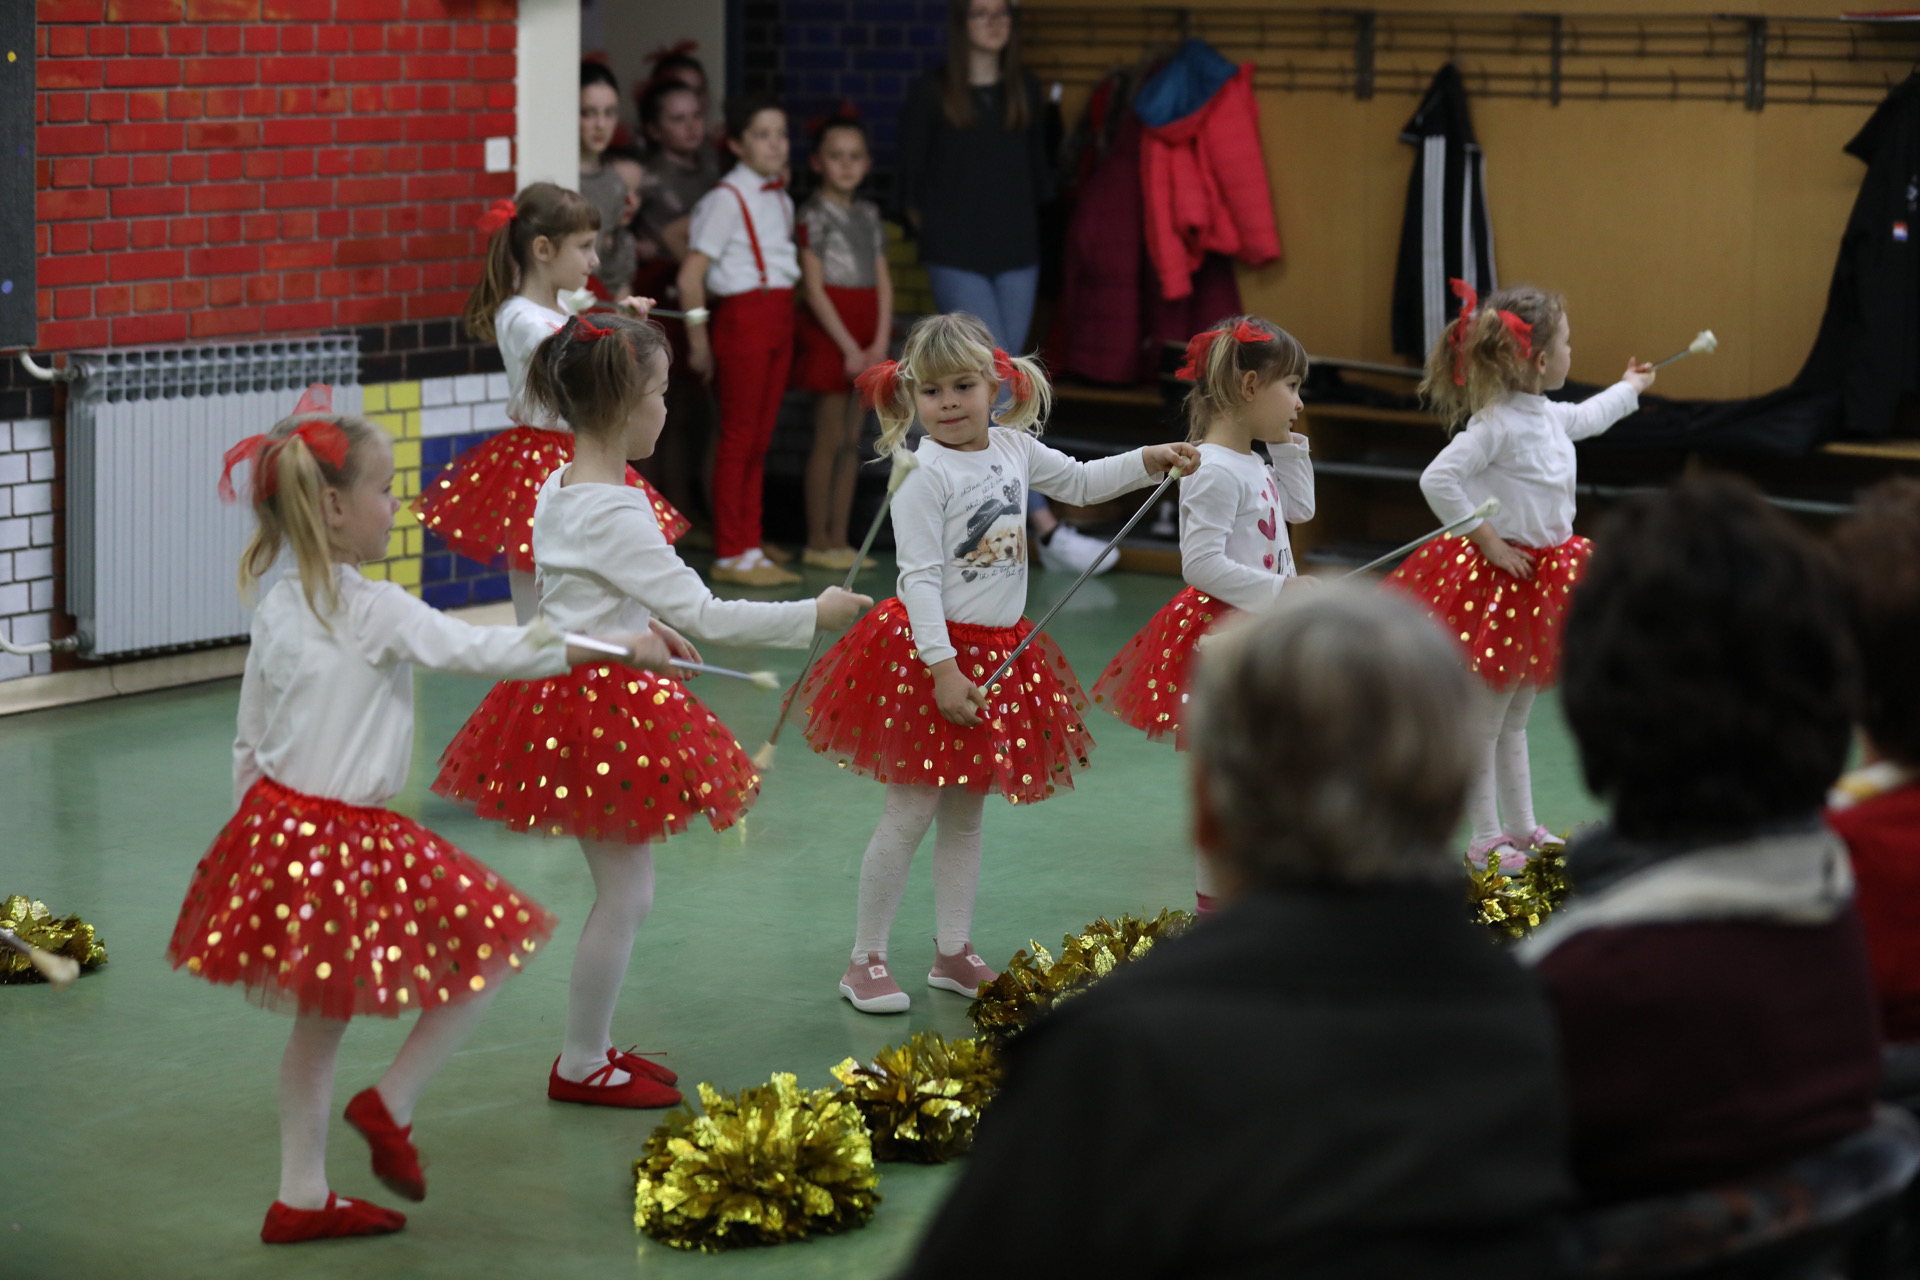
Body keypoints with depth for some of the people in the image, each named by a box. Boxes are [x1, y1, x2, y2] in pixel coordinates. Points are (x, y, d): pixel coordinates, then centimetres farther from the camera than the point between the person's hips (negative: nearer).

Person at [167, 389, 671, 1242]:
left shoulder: (277, 608, 6)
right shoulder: (374, 611, -17)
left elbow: (249, 743, 11)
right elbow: (480, 650, -13)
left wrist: (260, 838, 21)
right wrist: (610, 646, -6)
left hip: (278, 822, 8)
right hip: (350, 841, -8)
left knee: (320, 1017, 18)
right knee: (493, 947, 7)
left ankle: (301, 1196, 22)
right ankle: (391, 1105, 7)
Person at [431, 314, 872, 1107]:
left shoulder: (558, 491, 7)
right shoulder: (615, 514, -23)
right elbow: (702, 613, -25)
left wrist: (646, 626, 30)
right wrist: (813, 616, -16)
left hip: (572, 691, 10)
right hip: (607, 707, -10)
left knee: (623, 886, 17)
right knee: (625, 892, 0)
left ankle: (592, 1047, 26)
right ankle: (580, 1065, 10)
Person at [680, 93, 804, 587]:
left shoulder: (780, 199, 14)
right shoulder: (726, 199, -10)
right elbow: (690, 274, -13)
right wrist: (699, 342, -12)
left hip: (779, 316, 8)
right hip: (743, 317, -8)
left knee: (759, 439, 11)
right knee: (738, 438, -3)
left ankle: (751, 546, 16)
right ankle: (729, 555, 2)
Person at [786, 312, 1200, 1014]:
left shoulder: (1014, 448, 5)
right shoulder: (924, 473, -17)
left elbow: (1080, 482, 23)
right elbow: (918, 577, -19)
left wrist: (1149, 459, 11)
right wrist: (944, 669, -23)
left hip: (999, 651, 7)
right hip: (931, 650, -7)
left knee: (966, 812, 15)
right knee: (911, 812, -3)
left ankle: (953, 952, 25)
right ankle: (866, 960, 7)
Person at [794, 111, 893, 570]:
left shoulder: (868, 214, 13)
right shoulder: (815, 215, -6)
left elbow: (883, 283, 9)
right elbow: (815, 288, -11)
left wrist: (879, 343, -4)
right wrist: (848, 347, -14)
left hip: (866, 338, 6)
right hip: (828, 332, -6)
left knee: (852, 441, 8)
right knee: (829, 440, -4)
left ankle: (839, 539, 13)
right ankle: (817, 542, 2)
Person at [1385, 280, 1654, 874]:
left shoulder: (1547, 416, 8)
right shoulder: (1495, 423, -21)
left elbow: (1585, 417, 34)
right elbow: (1438, 479, -29)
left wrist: (1629, 387, 50)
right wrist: (1488, 542, -22)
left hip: (1540, 577, 9)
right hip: (1495, 580, -9)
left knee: (1515, 718, 18)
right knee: (1484, 721, 1)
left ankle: (1522, 828, 27)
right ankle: (1485, 840, 8)